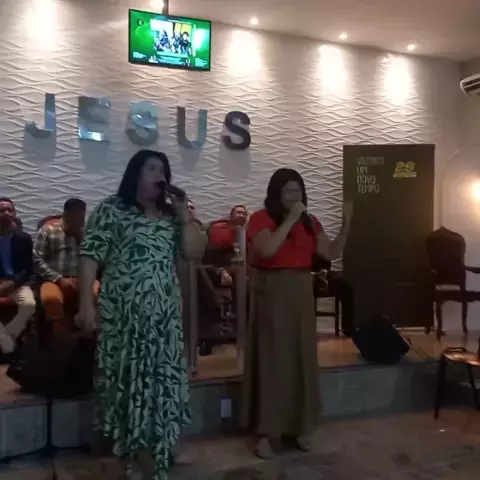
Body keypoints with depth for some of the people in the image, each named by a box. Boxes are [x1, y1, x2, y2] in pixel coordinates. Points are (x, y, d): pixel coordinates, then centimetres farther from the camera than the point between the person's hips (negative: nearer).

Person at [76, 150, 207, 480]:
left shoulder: (171, 215, 13)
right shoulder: (111, 210, -1)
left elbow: (195, 252, 6)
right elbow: (90, 257, -6)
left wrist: (184, 215, -3)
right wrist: (86, 304, -13)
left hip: (164, 313, 4)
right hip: (123, 312, -4)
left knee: (161, 378, 5)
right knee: (127, 376, 4)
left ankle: (155, 447, 20)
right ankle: (133, 449, 20)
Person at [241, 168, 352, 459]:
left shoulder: (310, 222, 11)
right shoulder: (261, 218, -6)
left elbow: (332, 253, 7)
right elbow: (267, 249, -24)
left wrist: (346, 224, -5)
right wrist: (290, 219, -20)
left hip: (301, 294, 6)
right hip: (272, 293, -5)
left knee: (302, 359, 10)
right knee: (272, 360, -2)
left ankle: (298, 427, 23)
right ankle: (266, 432, 8)